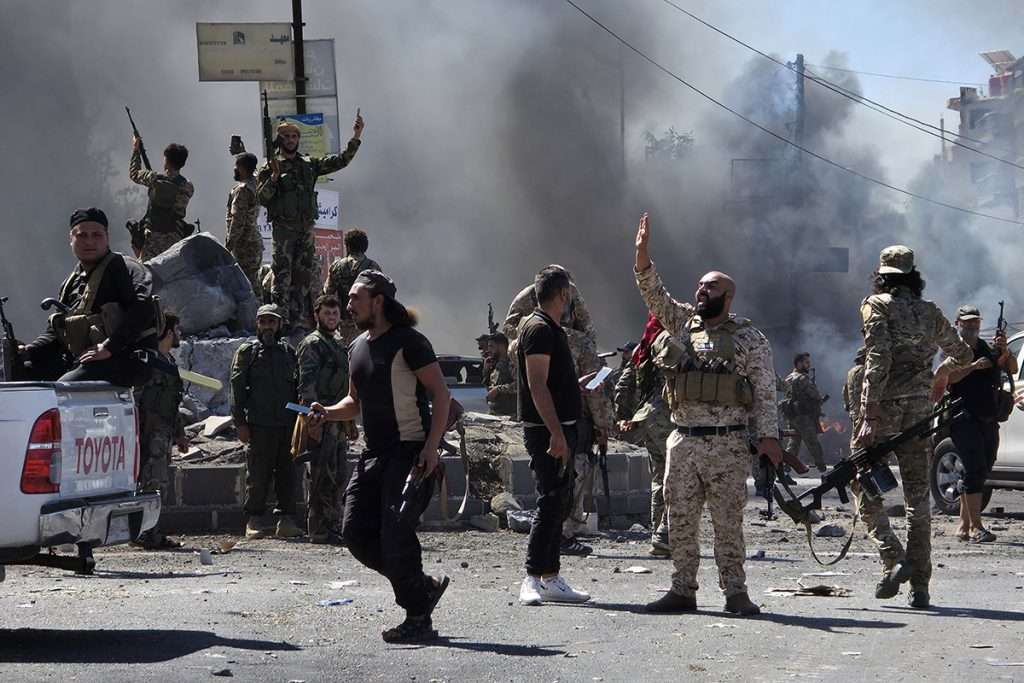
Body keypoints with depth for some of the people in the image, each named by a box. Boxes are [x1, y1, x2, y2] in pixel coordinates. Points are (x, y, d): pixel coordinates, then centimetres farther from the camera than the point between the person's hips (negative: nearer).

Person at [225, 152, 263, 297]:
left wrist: (229, 245, -15)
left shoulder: (242, 190, -17)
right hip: (255, 240, 9)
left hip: (244, 243, -9)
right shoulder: (255, 185, 9)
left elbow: (238, 221, -20)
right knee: (253, 282, 14)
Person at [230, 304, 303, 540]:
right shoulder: (247, 352, 4)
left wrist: (298, 419, 12)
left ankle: (286, 520, 6)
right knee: (258, 476, -2)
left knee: (287, 474, 2)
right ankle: (255, 521, 4)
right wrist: (240, 423, -9)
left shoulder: (288, 352, 16)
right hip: (259, 425, -4)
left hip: (287, 423, 4)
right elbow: (237, 388, -1)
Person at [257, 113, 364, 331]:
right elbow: (261, 197, -5)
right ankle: (281, 320, -12)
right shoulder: (271, 167, 2)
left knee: (303, 276, 7)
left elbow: (340, 161, 12)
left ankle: (300, 321, 12)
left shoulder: (309, 164, 15)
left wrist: (356, 137, 2)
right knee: (283, 275, -10)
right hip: (283, 228, -5)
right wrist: (274, 176, -18)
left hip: (306, 229, 5)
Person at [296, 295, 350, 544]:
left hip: (337, 421, 9)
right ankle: (319, 530, -8)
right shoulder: (313, 344, -8)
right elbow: (307, 385, -17)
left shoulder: (338, 344, 21)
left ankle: (333, 527, 18)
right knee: (323, 477, -10)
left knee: (338, 479, 12)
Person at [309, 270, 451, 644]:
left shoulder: (408, 342, -9)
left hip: (410, 451, -8)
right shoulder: (357, 347, 16)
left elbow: (440, 394, -11)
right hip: (374, 452, 9)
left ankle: (418, 619, -3)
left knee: (396, 534, -13)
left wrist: (432, 446, -21)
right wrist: (328, 412, 6)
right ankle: (422, 586, 16)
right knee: (356, 531, 1)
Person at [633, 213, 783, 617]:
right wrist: (642, 254, -13)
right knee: (680, 521, 5)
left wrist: (768, 435, -9)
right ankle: (683, 591, 11)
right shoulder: (682, 324, 13)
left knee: (728, 522, -3)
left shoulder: (749, 339, 3)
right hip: (683, 442, 4)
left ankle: (735, 592, 2)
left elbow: (765, 392, 0)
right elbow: (654, 293, 3)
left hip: (728, 444, -4)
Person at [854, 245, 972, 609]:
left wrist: (870, 415, -19)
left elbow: (878, 359, -15)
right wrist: (942, 372, 49)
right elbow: (963, 354, 27)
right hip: (919, 408, 5)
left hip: (884, 405, -5)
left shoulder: (878, 306, -3)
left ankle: (893, 559, -14)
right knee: (918, 495, 7)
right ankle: (919, 586, 5)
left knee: (864, 485, 5)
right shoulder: (931, 313, 13)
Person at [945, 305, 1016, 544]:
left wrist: (1004, 351, -7)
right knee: (975, 470, -15)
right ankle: (975, 527, -20)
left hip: (989, 421, 6)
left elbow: (1012, 369, 11)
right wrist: (974, 366, -22)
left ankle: (963, 526, 15)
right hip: (965, 419, -6)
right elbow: (947, 377, -12)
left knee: (980, 472, 8)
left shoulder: (988, 349, 19)